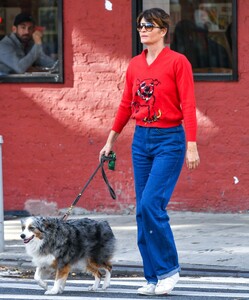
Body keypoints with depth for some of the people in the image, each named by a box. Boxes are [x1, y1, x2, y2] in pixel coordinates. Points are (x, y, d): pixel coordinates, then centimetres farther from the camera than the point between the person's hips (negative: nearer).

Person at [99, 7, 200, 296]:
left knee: (151, 204, -16)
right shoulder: (135, 65, 9)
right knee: (143, 211, 5)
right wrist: (110, 140, 18)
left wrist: (191, 145, -17)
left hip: (169, 140, -6)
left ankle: (168, 268, 0)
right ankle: (153, 278, 12)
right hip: (141, 140, 6)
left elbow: (188, 105, -11)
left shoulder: (177, 62, -8)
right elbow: (126, 104, 17)